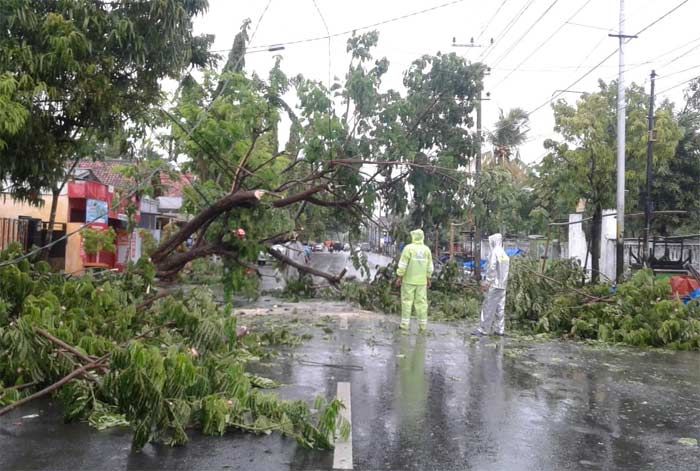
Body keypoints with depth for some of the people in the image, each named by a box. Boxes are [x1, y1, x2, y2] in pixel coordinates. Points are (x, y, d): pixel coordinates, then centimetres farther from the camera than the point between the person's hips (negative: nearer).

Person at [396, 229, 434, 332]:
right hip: (421, 280, 4)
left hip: (409, 279, -4)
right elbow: (429, 266, 5)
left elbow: (403, 264, -15)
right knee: (421, 301, 7)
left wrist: (399, 277, -9)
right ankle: (423, 325, 7)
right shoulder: (426, 249, 1)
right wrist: (428, 279, 13)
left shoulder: (408, 248, -12)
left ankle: (405, 324, 1)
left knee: (407, 301, 2)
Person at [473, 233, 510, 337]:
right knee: (500, 308, 9)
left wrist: (487, 282, -16)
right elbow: (506, 269, 12)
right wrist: (503, 281, 14)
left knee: (488, 307, -5)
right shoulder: (505, 254, 14)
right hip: (503, 285, 8)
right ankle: (500, 330, 10)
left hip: (494, 284, -8)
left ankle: (483, 329, -3)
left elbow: (491, 268, -17)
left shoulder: (494, 252, -10)